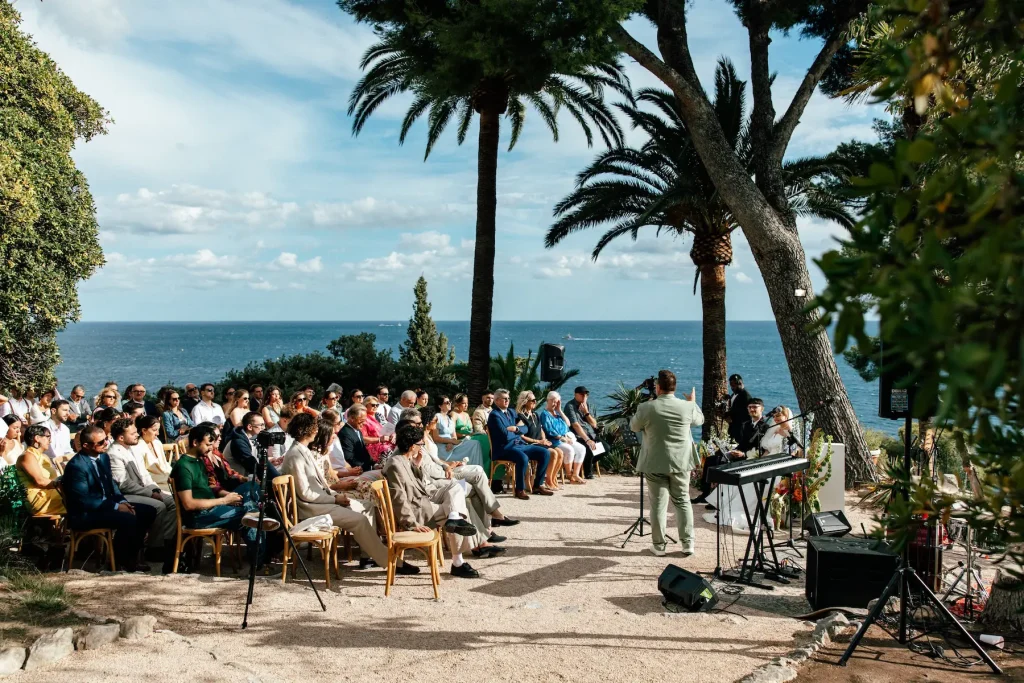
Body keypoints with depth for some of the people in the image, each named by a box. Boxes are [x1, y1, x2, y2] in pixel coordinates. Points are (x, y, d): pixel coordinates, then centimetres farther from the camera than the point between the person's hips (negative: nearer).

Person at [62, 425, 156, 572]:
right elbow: (83, 501, -23)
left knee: (148, 512, -1)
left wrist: (122, 502, -3)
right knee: (128, 519, -29)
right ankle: (121, 560, -5)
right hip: (84, 515, -9)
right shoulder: (76, 466, -21)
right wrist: (115, 506, -20)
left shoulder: (103, 457, 6)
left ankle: (131, 554, 9)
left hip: (106, 504, 9)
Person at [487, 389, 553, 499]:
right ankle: (520, 490, -20)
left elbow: (525, 429, 16)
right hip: (504, 448, -9)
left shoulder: (511, 412, 18)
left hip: (519, 444, 9)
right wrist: (517, 431, 0)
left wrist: (516, 429, -6)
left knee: (544, 453, -3)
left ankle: (538, 485, 5)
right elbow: (505, 435, -19)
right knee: (523, 457, -37)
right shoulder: (494, 415, -10)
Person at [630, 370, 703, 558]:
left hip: (655, 464, -2)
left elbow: (634, 427, 5)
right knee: (682, 501, 13)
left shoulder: (647, 408, -13)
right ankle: (687, 544, 14)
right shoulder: (687, 407, -7)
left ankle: (659, 545, 12)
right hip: (681, 463, 2)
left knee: (658, 504, 6)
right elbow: (700, 421, 15)